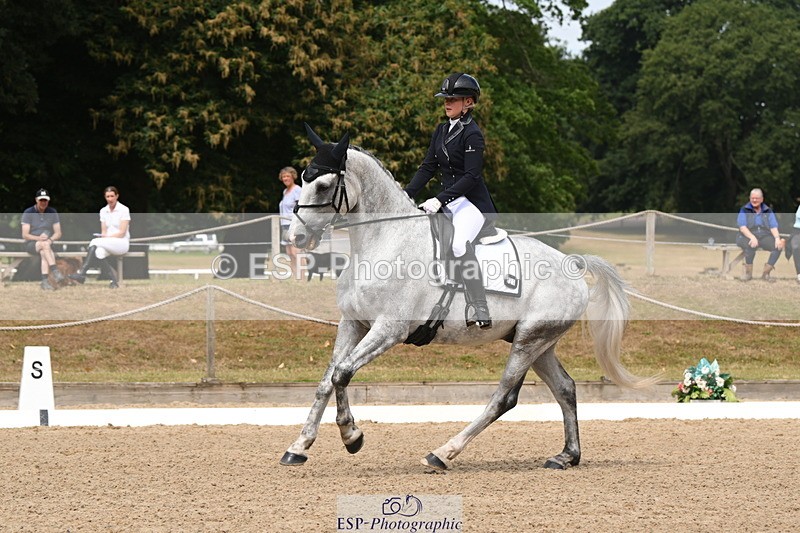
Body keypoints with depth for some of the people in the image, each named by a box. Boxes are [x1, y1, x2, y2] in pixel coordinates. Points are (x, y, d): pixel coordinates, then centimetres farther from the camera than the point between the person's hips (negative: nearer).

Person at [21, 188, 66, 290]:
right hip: (31, 244, -2)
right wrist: (38, 238, -24)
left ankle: (45, 282, -46)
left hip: (47, 244, 2)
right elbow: (25, 235, -7)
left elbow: (58, 234, 7)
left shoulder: (52, 213, 9)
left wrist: (50, 239, -16)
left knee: (44, 253, -35)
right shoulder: (28, 213, -1)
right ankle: (55, 272, -48)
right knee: (45, 244, -37)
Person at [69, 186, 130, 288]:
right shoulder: (103, 211, 15)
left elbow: (122, 233, -10)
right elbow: (104, 232, 13)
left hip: (122, 243, -5)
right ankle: (114, 280, -25)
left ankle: (82, 273, -35)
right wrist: (102, 236, -10)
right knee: (99, 252, -32)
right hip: (107, 243, 5)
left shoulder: (124, 210, -3)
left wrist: (107, 237, -19)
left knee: (95, 242, -30)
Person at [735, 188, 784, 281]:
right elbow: (742, 227, -7)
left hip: (765, 236, 3)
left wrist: (777, 238, -16)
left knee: (779, 246, -25)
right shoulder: (744, 210, 5)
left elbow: (773, 227, 6)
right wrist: (752, 237, -25)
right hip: (747, 237, -3)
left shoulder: (768, 211, 15)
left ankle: (766, 273, -15)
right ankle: (748, 273, -21)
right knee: (751, 245, -39)